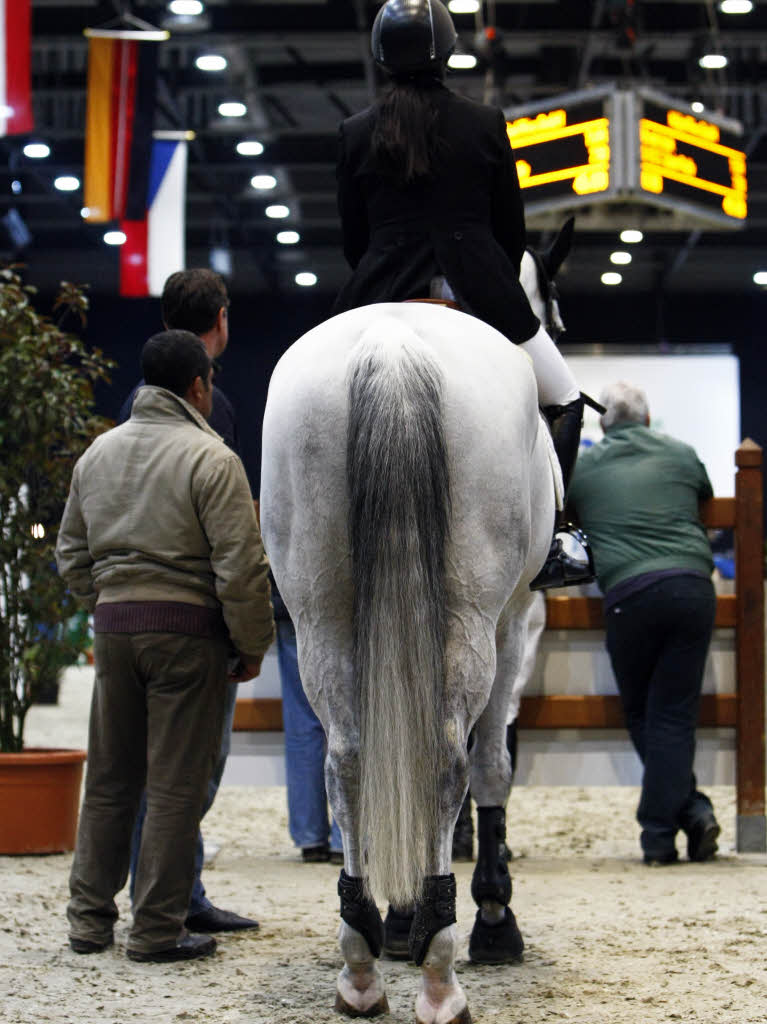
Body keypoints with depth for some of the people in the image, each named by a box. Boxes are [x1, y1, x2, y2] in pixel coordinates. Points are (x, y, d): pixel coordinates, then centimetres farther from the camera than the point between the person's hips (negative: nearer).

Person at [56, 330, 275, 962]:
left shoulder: (98, 453, 13)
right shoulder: (209, 459, -8)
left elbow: (72, 554, 19)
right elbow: (241, 566, -12)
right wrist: (252, 646, -4)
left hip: (113, 627, 6)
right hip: (186, 629, -6)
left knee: (109, 780, 14)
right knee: (176, 785, 0)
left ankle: (90, 920, 19)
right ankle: (157, 930, 4)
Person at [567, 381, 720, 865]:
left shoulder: (581, 466, 11)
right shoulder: (681, 454, 15)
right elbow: (707, 500, 31)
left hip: (630, 594, -2)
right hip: (693, 587, 2)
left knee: (643, 717, 12)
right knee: (674, 716, 4)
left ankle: (686, 815, 3)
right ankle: (665, 829, -2)